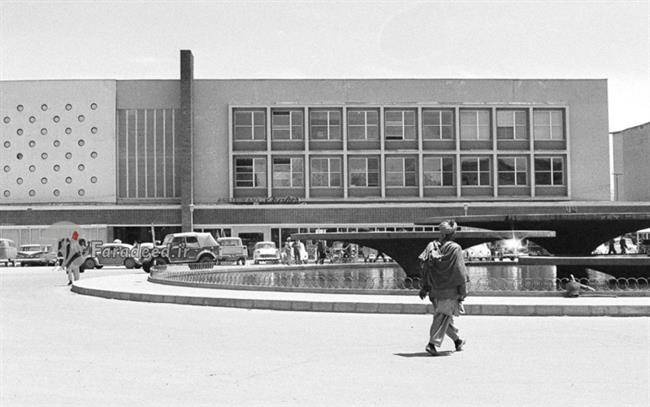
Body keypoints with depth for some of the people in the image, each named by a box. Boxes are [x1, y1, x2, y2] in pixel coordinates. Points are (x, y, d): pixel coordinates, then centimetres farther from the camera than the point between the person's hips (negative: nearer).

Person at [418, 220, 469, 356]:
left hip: (435, 289, 6)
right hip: (449, 290, -6)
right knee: (443, 317, -4)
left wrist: (425, 287, 11)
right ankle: (433, 343, -13)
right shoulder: (455, 248, -12)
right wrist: (463, 292, -7)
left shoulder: (431, 247, 3)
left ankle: (457, 340, 35)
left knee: (444, 316, 18)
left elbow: (425, 268, 6)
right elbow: (460, 271, -12)